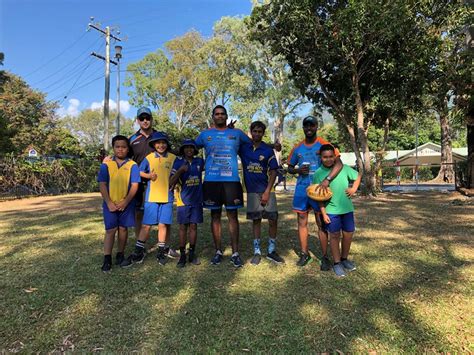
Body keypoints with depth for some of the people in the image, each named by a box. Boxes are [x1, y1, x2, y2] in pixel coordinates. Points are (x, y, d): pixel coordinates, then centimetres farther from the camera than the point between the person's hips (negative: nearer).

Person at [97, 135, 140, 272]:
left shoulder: (132, 165, -2)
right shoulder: (106, 165, 2)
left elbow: (134, 185, -6)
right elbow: (102, 185, -2)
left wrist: (125, 202, -12)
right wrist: (109, 203, -10)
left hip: (126, 204, 0)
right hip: (110, 204, 0)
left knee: (123, 228, 10)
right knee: (110, 230, 1)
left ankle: (120, 254, 26)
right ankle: (107, 259, 7)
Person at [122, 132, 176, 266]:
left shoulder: (173, 158, 4)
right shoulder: (148, 158, 3)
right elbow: (140, 172, 8)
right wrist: (149, 175, -10)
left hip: (167, 197, 0)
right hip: (151, 197, 0)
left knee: (163, 225, 5)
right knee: (146, 225, 3)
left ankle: (161, 252, 20)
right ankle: (138, 253, 15)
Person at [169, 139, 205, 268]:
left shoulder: (199, 161, 2)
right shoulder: (178, 162, -4)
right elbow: (171, 182, -11)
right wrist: (180, 170, -25)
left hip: (196, 200, 2)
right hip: (183, 200, -2)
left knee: (193, 226, 8)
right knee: (183, 227, 4)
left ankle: (192, 254, 20)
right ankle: (182, 255, 14)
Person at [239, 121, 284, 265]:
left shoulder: (268, 150, -2)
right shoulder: (243, 147, 3)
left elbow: (273, 172, -3)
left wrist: (267, 192, -10)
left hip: (266, 190, -1)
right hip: (252, 191, 1)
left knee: (273, 220, -1)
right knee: (256, 220, 7)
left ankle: (272, 251, 16)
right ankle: (257, 252, 17)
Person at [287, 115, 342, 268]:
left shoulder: (324, 144, -3)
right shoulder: (297, 148, 9)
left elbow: (338, 164, -14)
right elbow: (289, 168, 16)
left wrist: (327, 179, -29)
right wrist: (298, 170, -7)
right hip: (301, 189, 4)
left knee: (321, 223, 3)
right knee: (302, 222, 9)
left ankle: (324, 257, 15)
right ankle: (304, 253, 23)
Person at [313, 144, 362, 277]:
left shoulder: (344, 168, -3)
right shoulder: (318, 174, -9)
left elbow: (358, 175, 14)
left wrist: (354, 188, -1)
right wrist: (323, 213, -9)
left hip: (347, 208, 3)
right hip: (331, 210, -3)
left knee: (348, 234, 12)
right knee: (335, 236, 6)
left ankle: (344, 258, 32)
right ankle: (337, 263, 22)